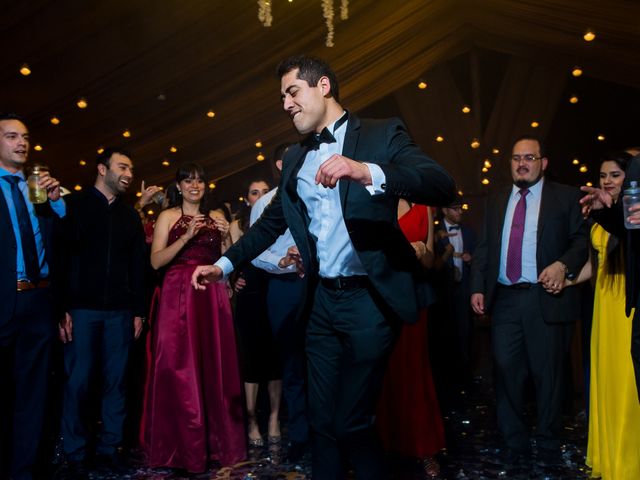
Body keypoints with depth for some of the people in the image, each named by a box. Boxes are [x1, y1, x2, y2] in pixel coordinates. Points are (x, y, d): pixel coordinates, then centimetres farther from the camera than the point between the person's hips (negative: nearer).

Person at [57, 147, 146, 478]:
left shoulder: (130, 215, 16)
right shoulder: (74, 205, 4)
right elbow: (60, 255, -3)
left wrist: (138, 310, 9)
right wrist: (62, 308, -11)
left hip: (120, 311, 4)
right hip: (82, 308, -3)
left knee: (116, 381, 5)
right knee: (78, 382, -2)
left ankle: (109, 448, 15)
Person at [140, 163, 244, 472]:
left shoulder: (216, 217, 16)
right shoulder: (168, 216, 5)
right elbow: (156, 261, -5)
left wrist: (227, 235, -4)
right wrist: (187, 237, -14)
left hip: (212, 296, 3)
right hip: (178, 296, -3)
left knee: (215, 368, 4)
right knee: (179, 369, -3)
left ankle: (217, 441, 17)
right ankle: (180, 446, 9)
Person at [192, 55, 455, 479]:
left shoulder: (382, 134, -3)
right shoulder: (295, 158, 14)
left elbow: (443, 186, -17)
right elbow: (270, 222, 21)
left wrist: (366, 171, -31)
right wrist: (224, 264, 12)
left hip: (369, 299, -5)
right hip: (322, 301, 6)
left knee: (351, 421, -3)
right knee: (322, 419, 12)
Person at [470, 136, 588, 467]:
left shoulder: (566, 197, 6)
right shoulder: (496, 201, 16)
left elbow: (582, 240, 1)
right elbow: (483, 248, 13)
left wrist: (563, 264, -18)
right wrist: (478, 288, 3)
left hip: (546, 299, -3)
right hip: (504, 299, 3)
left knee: (548, 375, 4)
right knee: (506, 373, 4)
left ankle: (548, 448, 20)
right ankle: (514, 445, 18)